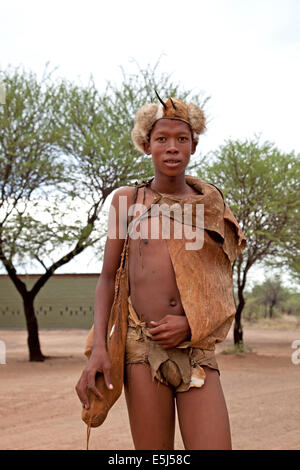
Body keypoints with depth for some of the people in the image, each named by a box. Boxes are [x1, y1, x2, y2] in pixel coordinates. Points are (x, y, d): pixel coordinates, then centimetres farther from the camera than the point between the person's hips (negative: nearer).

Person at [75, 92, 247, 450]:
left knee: (214, 444, -13)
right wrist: (98, 347, -5)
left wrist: (190, 325, -7)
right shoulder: (128, 199, 9)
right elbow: (108, 277, 8)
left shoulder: (210, 206, 11)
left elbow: (223, 294, 13)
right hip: (142, 347, -1)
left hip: (196, 349, 1)